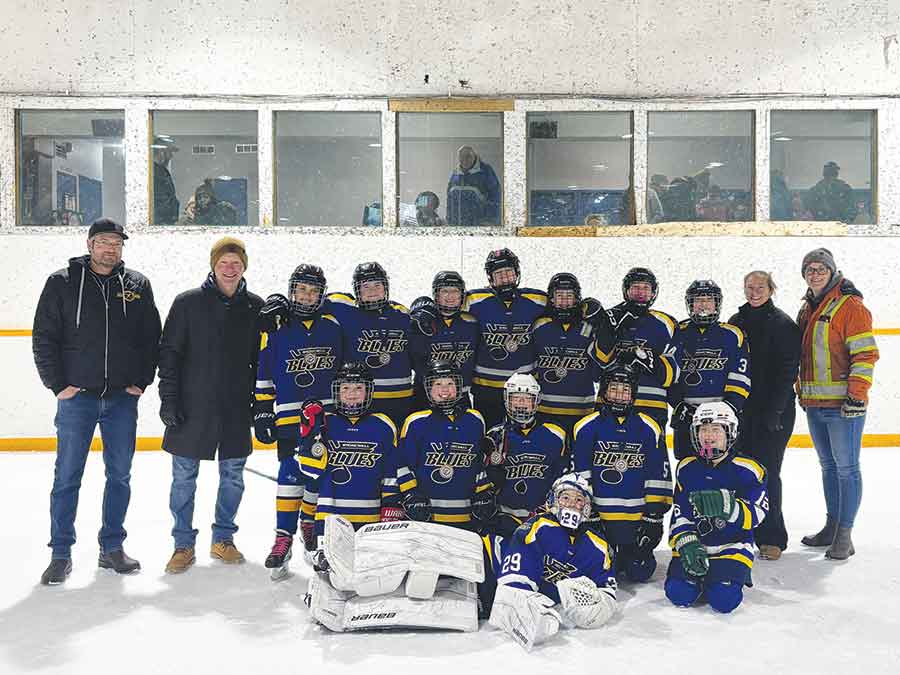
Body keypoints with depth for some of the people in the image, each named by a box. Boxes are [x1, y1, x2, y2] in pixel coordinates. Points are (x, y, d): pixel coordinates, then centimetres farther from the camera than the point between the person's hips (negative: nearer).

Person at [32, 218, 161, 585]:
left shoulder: (137, 285, 6)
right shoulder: (62, 282, 0)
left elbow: (151, 337, 9)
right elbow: (43, 337, 1)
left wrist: (142, 381, 1)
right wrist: (58, 384, -6)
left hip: (123, 399, 2)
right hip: (77, 396, -2)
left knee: (120, 475, 9)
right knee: (67, 477, 2)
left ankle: (112, 547, 22)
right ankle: (61, 554, 14)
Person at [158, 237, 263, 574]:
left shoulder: (256, 307, 3)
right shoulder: (188, 303, -2)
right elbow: (169, 353, -1)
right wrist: (168, 398, -7)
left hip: (237, 411, 2)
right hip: (192, 409, -2)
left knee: (233, 476, 10)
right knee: (184, 477, 4)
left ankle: (223, 539, 27)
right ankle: (184, 544, 19)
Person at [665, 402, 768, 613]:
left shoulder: (748, 470, -6)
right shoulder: (686, 469, 4)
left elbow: (756, 514, -13)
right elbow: (679, 514, 4)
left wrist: (728, 507, -32)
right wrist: (686, 543, -11)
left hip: (733, 545, -2)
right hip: (694, 543, 3)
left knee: (724, 600, -22)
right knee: (679, 594, -18)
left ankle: (734, 574, 11)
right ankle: (699, 575, 15)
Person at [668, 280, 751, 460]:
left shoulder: (733, 335, 5)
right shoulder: (678, 334, 8)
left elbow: (740, 379, 0)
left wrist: (730, 407, -11)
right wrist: (679, 405, -6)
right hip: (686, 416, 2)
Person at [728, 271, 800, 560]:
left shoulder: (783, 324, -4)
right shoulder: (735, 323, 13)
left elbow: (787, 371, -10)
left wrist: (774, 411, -15)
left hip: (773, 411, -5)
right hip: (740, 409, 5)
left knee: (766, 472, -4)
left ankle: (772, 538, 8)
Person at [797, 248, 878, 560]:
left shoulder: (850, 306, -9)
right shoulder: (807, 309, 16)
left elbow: (865, 354, -14)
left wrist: (857, 394, -19)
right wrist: (803, 393, 21)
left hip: (843, 404, -8)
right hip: (814, 405, 8)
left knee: (846, 467, -2)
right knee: (828, 466, 15)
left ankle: (844, 535, 3)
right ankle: (831, 526, 25)